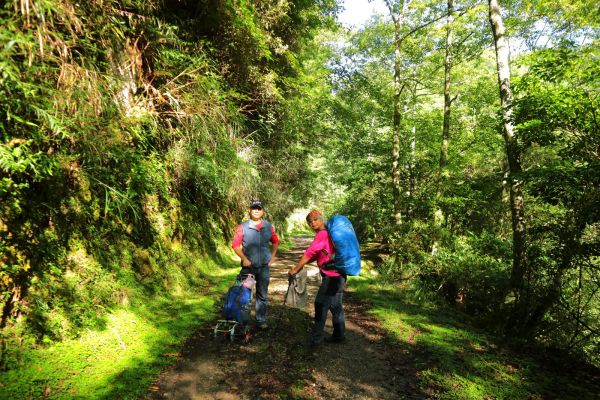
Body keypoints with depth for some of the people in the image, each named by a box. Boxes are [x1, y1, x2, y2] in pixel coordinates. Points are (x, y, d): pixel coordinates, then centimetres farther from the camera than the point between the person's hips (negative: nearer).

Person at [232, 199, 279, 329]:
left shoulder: (268, 226, 1)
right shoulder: (242, 227, -7)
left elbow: (275, 242, 13)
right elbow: (235, 244, -7)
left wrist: (272, 257, 6)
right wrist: (244, 258, -14)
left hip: (264, 266, 2)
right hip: (248, 266, -2)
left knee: (262, 295, 12)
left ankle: (261, 320, 26)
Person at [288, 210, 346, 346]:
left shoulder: (322, 234, -16)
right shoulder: (328, 233, 15)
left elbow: (310, 253, -21)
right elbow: (315, 255, 16)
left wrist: (295, 269, -14)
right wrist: (299, 265, 7)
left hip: (332, 276, -10)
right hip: (338, 275, 10)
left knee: (321, 305, -2)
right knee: (335, 306, 18)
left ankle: (316, 338, 6)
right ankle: (339, 335, 28)